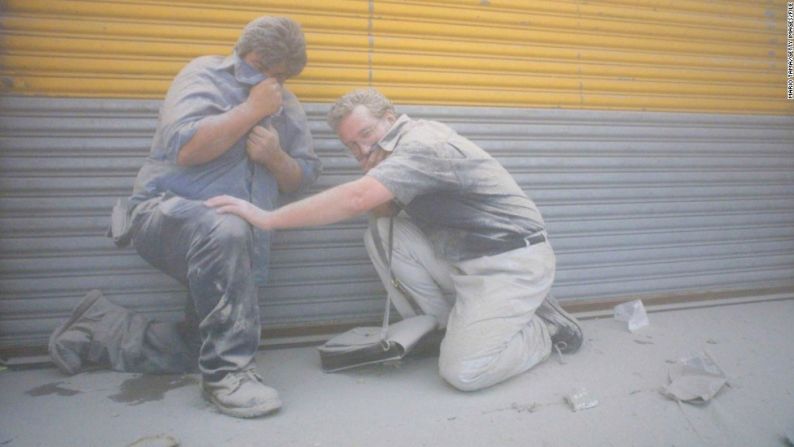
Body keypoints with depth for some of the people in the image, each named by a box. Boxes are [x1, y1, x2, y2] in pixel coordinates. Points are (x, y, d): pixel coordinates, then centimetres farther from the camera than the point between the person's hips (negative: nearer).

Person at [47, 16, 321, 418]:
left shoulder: (287, 106, 14)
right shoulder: (205, 75, -1)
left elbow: (303, 178, 11)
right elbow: (186, 147, -18)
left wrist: (276, 157, -10)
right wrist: (252, 110, -13)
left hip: (233, 250, 6)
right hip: (167, 209, -6)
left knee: (199, 348, 2)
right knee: (225, 230, -41)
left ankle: (96, 331, 21)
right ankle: (227, 372, -26)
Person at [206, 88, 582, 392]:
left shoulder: (423, 142, -20)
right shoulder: (403, 153, 10)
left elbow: (355, 199, -31)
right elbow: (379, 210, 7)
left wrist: (266, 218, -28)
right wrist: (374, 169, -12)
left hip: (514, 262, -9)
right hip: (467, 259, 9)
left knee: (462, 372, -18)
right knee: (380, 235, -4)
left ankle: (544, 328, 9)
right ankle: (456, 326, 4)